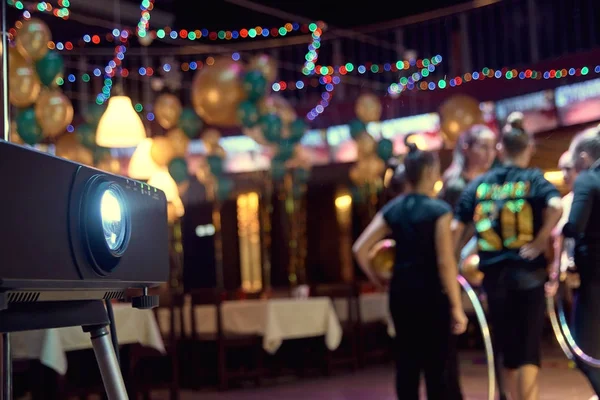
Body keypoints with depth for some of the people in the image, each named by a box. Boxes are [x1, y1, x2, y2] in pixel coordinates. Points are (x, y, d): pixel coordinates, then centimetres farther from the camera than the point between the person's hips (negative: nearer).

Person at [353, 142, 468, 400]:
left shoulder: (391, 209, 6)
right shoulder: (439, 210, -9)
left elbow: (360, 249, 1)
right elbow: (445, 263, -14)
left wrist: (378, 280, 11)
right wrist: (457, 307, -11)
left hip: (400, 291, 5)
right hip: (431, 292, -5)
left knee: (406, 361, 11)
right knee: (435, 364, 1)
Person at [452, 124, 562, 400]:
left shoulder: (478, 184, 7)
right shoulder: (533, 179, -1)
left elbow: (455, 228, 1)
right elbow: (556, 206, -22)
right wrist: (540, 242, -11)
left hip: (493, 275, 3)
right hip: (527, 273, -3)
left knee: (508, 350, 15)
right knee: (528, 351, 1)